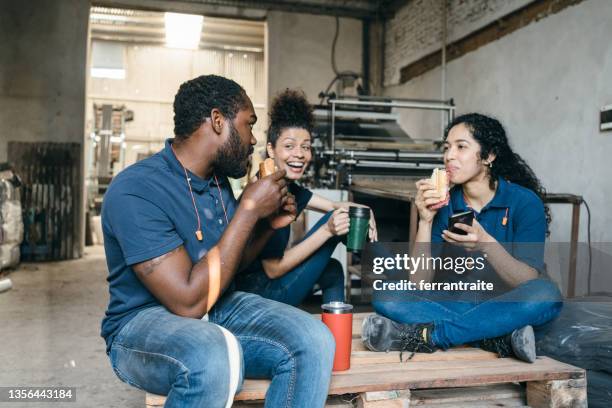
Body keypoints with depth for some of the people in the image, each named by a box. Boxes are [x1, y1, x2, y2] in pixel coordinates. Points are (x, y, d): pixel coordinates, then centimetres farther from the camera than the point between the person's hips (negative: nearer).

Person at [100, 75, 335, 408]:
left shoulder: (217, 180, 4)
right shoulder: (135, 190, -22)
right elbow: (190, 302, -28)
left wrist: (267, 225, -3)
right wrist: (249, 209, -23)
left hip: (219, 311, 7)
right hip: (145, 322, -6)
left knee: (312, 340, -17)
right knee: (215, 356, -39)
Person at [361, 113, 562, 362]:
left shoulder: (524, 202, -8)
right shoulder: (443, 205, -1)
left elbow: (530, 283, -17)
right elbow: (419, 283, -7)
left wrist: (486, 244, -34)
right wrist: (425, 221, -18)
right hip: (454, 304, 3)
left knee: (546, 294, -34)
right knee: (385, 298, -20)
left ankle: (427, 335, -28)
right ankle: (499, 339, -26)